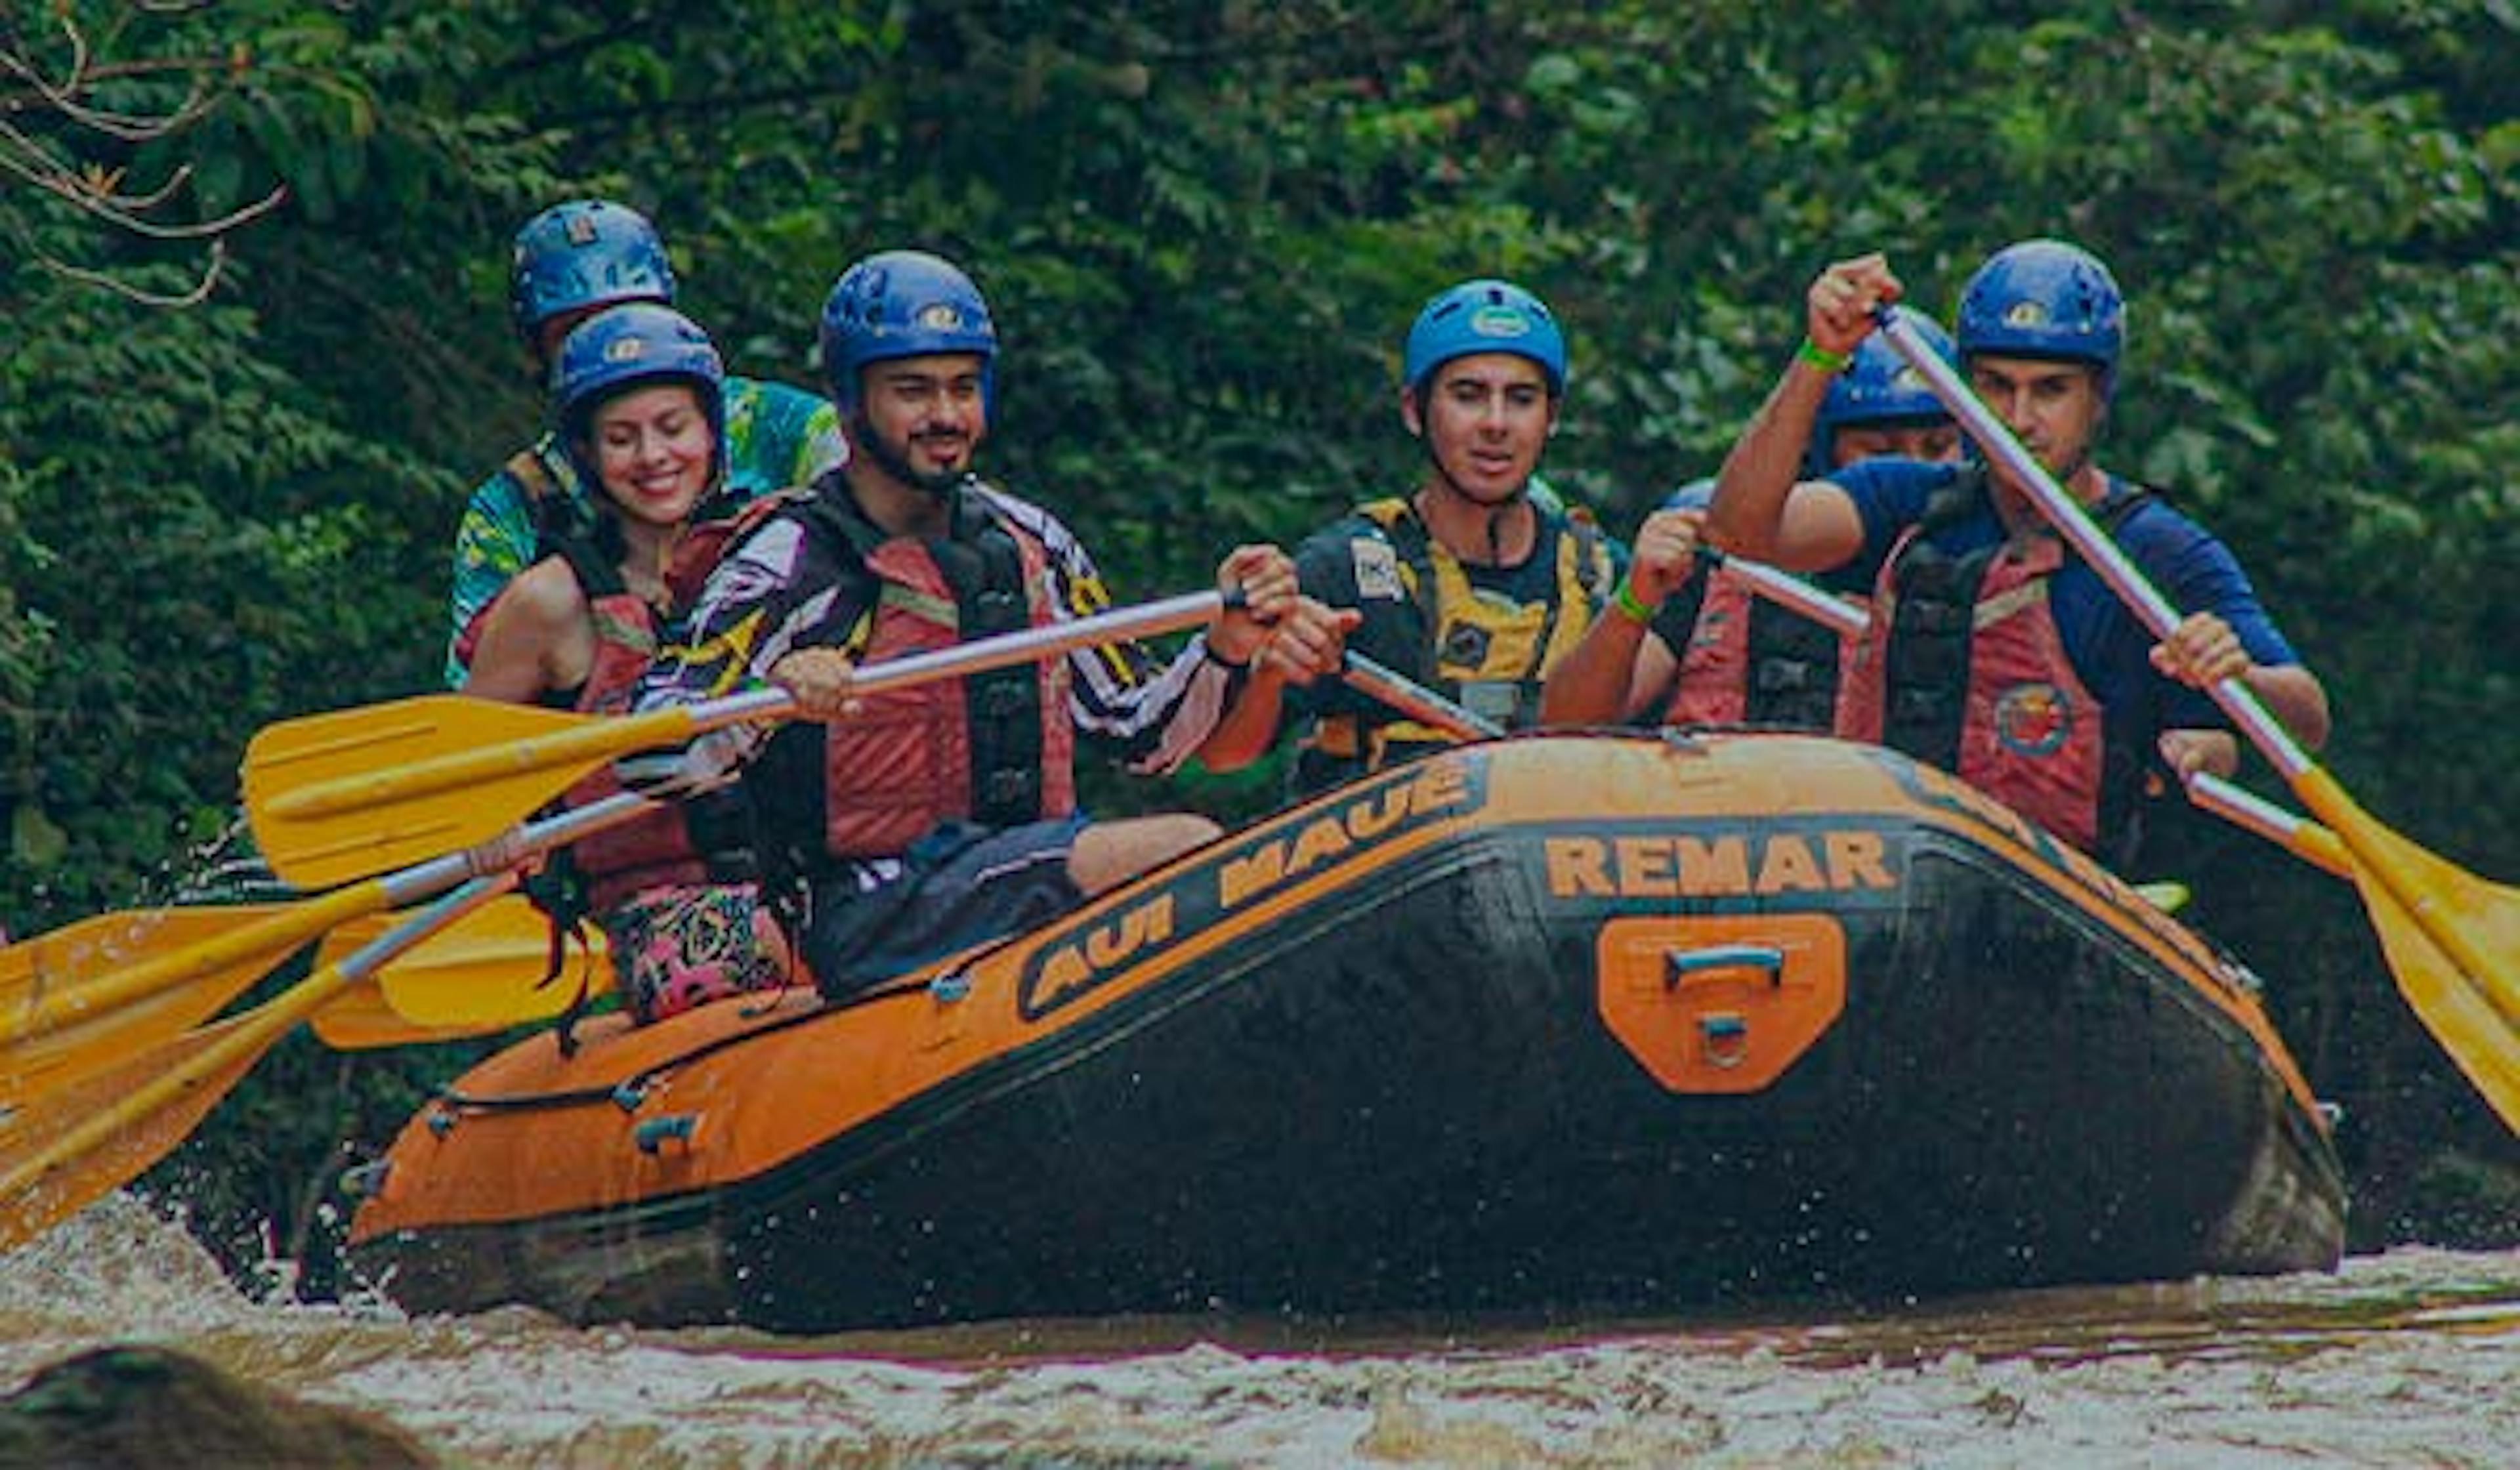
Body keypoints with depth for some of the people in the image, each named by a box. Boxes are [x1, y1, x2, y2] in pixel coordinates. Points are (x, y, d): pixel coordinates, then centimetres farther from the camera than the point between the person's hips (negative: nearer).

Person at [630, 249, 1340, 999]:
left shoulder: (1030, 545, 15)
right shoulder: (791, 563, -4)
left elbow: (1139, 736, 22)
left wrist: (1225, 650, 3)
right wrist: (766, 695, -32)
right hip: (870, 926, -7)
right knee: (1184, 850, -26)